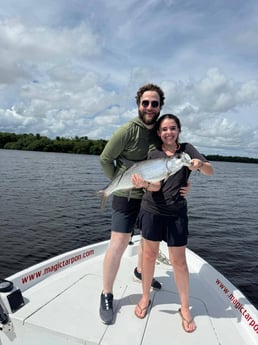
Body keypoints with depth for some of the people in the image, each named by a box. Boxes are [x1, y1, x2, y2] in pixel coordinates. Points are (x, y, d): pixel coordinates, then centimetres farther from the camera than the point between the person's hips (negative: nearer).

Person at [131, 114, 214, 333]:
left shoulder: (187, 149, 3)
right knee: (150, 254, 12)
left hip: (177, 213, 0)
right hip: (152, 210, 1)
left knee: (179, 261, 6)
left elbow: (210, 171, -6)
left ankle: (185, 308, 28)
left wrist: (200, 164, -29)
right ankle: (145, 297, 34)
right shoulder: (153, 154, 3)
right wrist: (143, 184, -32)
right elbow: (155, 186, -9)